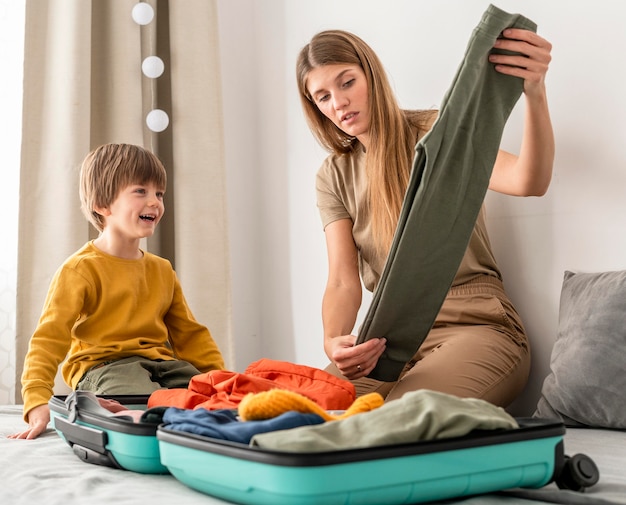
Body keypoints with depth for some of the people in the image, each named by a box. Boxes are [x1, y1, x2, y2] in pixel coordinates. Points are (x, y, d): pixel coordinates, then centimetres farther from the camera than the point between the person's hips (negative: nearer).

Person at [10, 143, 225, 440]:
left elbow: (190, 334, 23)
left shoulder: (162, 271, 19)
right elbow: (49, 338, -7)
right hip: (102, 364, -6)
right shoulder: (80, 270, -3)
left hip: (161, 362, 6)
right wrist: (37, 402, -19)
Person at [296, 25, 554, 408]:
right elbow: (343, 282, -1)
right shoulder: (334, 177, 10)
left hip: (473, 325, -3)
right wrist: (334, 343, -23)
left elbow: (529, 183, -21)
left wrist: (535, 95, -40)